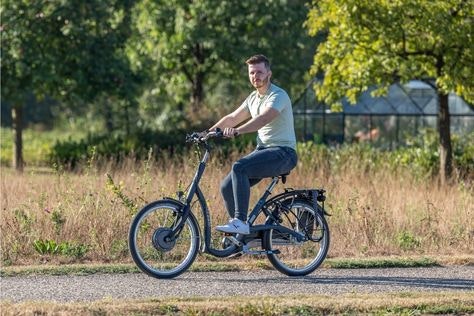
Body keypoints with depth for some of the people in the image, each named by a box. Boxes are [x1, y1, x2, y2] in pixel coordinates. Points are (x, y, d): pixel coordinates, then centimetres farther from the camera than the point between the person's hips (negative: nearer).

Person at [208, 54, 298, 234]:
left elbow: (264, 118, -32)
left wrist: (237, 131, -46)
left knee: (239, 167, -31)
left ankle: (240, 222, -32)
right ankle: (240, 233, 7)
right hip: (263, 151, 9)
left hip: (283, 153, -9)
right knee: (227, 187, -5)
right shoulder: (253, 98, 15)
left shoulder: (278, 96, -13)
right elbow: (232, 118, 20)